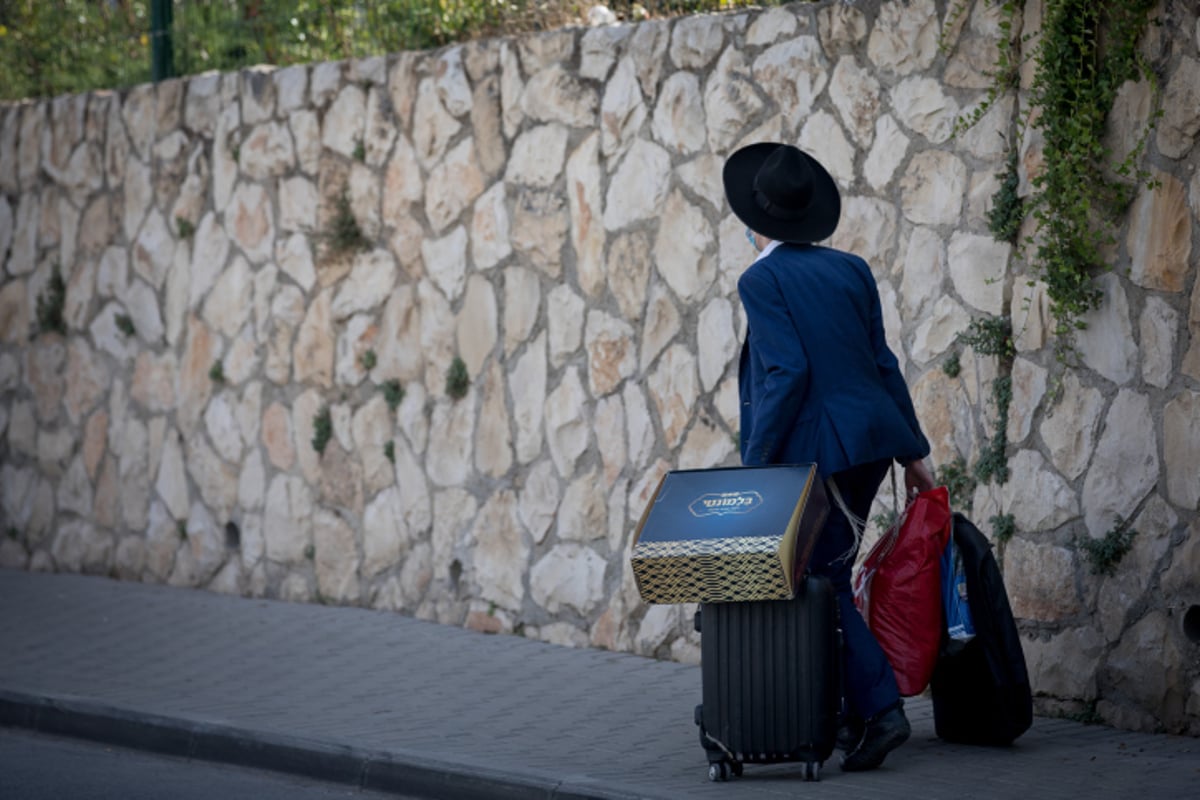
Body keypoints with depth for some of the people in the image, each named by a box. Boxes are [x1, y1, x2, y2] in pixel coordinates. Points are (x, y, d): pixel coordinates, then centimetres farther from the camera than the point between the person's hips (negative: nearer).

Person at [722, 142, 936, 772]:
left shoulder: (762, 280, -9)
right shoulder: (850, 269, 11)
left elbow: (787, 372, -18)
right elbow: (882, 364, 12)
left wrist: (755, 463, -13)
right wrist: (912, 451, 16)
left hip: (819, 451, -7)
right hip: (871, 437, 7)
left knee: (829, 579, -2)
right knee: (826, 572, 17)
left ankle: (879, 711, -12)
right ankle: (853, 712, 19)